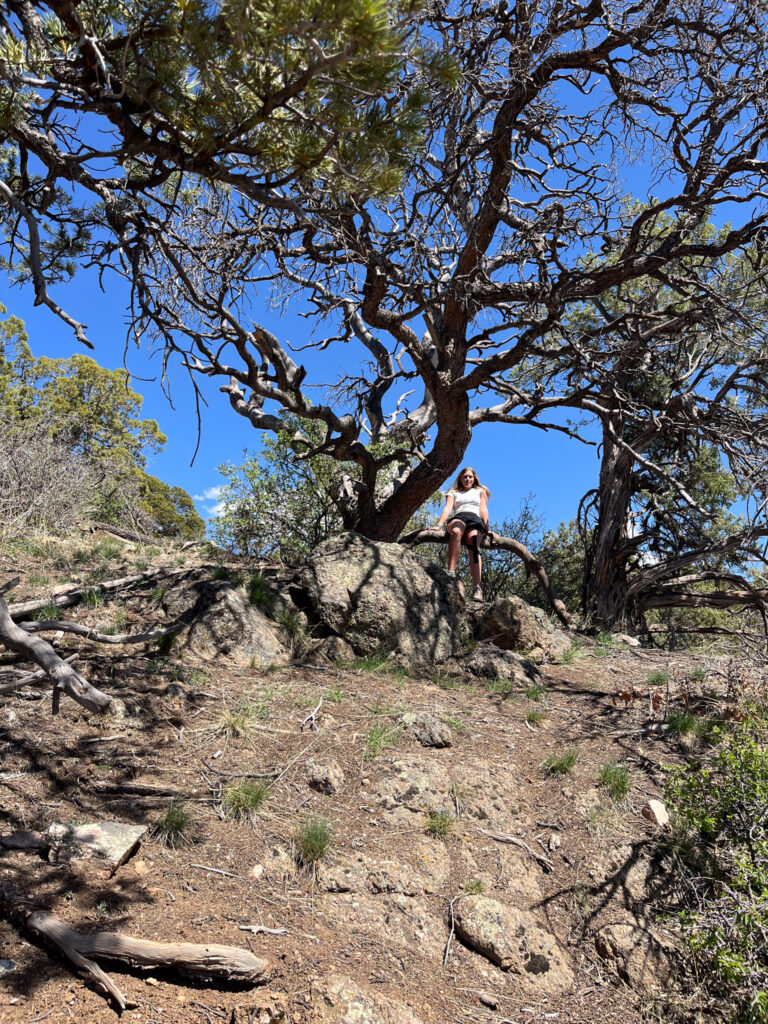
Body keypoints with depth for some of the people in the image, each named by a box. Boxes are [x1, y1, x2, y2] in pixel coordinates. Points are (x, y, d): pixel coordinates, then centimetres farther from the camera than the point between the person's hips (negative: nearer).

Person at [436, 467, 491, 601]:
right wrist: (439, 524, -7)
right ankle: (451, 572, -51)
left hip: (475, 519, 0)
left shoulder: (480, 491, 31)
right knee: (456, 531, -40)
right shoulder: (453, 492, 29)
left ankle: (478, 588, -49)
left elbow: (483, 510, 16)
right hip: (458, 518, 0)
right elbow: (448, 508, 12)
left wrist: (486, 528, -1)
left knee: (474, 546, -33)